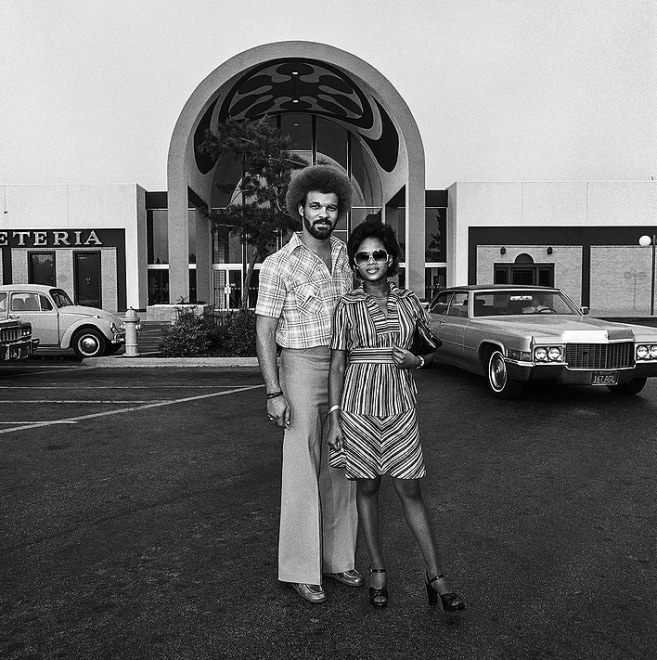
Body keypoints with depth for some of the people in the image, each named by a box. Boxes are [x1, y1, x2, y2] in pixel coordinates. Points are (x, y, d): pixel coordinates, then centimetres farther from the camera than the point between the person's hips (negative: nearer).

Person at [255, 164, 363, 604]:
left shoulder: (346, 255, 8)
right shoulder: (279, 265, -8)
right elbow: (264, 331, -9)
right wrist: (274, 392, -15)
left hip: (344, 370, 5)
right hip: (301, 369, -5)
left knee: (340, 469, 11)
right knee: (303, 470, -1)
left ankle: (339, 557, 26)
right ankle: (301, 568, 14)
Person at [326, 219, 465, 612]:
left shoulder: (409, 301, 4)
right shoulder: (347, 307, -1)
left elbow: (435, 350, 14)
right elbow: (337, 364, 0)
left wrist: (417, 361, -9)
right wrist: (334, 418, -5)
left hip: (400, 406, 1)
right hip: (358, 406, 0)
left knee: (410, 491, 3)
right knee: (367, 489, 10)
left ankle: (436, 577, 15)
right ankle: (378, 572, 25)